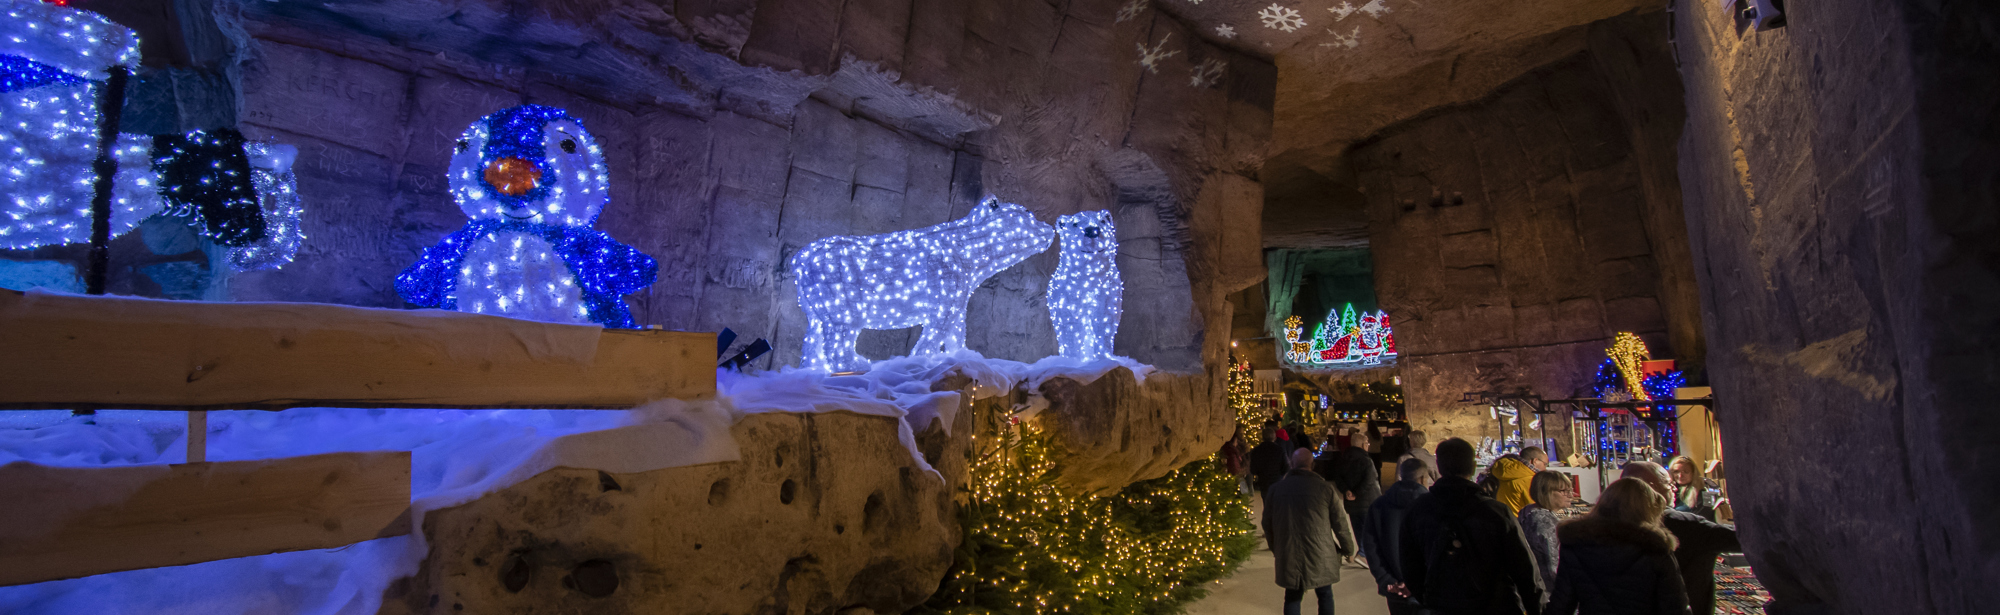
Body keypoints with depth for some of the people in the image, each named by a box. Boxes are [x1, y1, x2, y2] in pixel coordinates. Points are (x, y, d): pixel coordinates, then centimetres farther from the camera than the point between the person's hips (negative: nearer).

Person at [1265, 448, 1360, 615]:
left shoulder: (1275, 489, -1)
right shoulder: (1325, 488, -8)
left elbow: (1267, 524, 6)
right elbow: (1340, 523, -2)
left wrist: (1275, 548, 22)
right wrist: (1348, 549, 14)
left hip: (1289, 557, 1)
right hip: (1320, 555, -1)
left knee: (1292, 598, 14)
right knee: (1325, 596, 18)